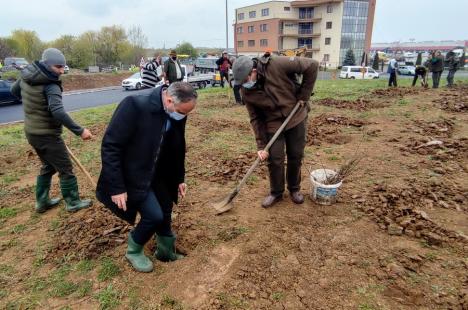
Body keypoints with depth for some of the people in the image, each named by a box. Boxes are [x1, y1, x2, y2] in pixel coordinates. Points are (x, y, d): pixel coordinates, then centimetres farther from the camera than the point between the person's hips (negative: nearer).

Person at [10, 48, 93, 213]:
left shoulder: (26, 76, 2)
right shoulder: (51, 86, -24)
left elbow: (14, 90, 20)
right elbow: (58, 112, -37)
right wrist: (79, 130, -37)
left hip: (31, 132, 9)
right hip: (47, 135, -9)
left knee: (48, 166, 23)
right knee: (65, 169, 5)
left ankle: (42, 202, 31)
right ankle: (73, 203, 17)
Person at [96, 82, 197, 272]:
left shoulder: (176, 116, -9)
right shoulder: (135, 106, -29)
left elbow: (177, 148, 7)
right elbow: (110, 146, -25)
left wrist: (179, 178, 11)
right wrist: (116, 187, -23)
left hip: (157, 176, 6)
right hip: (131, 176, -6)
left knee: (165, 213, 12)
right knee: (154, 215, -10)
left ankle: (166, 251, 38)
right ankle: (134, 251, 20)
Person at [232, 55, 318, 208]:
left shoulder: (277, 65, -25)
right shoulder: (246, 92, -13)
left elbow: (312, 65, -19)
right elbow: (256, 119, -6)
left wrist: (304, 95, -16)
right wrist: (261, 145, -11)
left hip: (296, 117, -1)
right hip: (273, 124, 2)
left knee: (296, 156, 9)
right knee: (275, 159, -1)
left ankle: (295, 189, 32)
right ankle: (276, 193, 22)